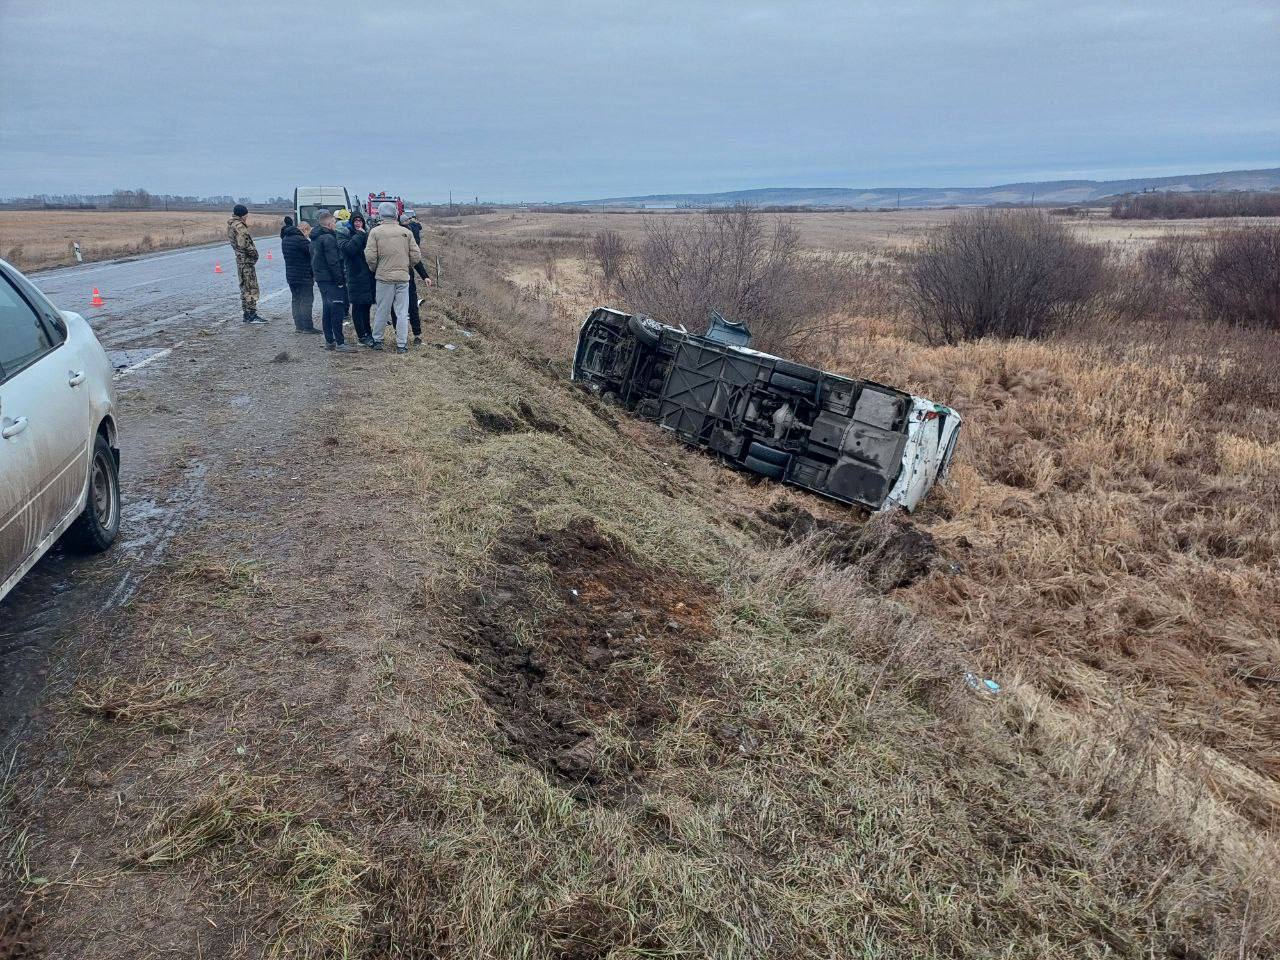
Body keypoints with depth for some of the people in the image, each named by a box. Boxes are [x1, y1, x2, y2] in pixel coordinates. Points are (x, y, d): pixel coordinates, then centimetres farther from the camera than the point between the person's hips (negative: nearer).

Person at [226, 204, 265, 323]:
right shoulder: (239, 226, -15)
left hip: (241, 259, 10)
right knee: (251, 288, -8)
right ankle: (252, 315, -9)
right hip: (246, 260, -10)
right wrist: (253, 251, -12)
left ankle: (247, 314, 17)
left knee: (245, 288, 13)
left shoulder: (232, 225, 16)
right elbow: (243, 244, -24)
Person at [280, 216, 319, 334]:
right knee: (307, 300, -5)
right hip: (304, 276, -9)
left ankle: (299, 325, 14)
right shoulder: (299, 239, -17)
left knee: (297, 300, 13)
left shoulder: (285, 239, 13)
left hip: (291, 275, 9)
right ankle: (307, 326, -7)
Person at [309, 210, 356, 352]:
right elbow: (333, 261, -20)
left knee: (327, 311, 13)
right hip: (331, 279, -10)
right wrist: (340, 280, -17)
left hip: (320, 278, 10)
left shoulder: (315, 238, 16)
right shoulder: (328, 238, -15)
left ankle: (329, 341, 17)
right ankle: (340, 342, -9)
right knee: (337, 310, -8)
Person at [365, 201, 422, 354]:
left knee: (382, 311, 11)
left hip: (384, 277, -1)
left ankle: (376, 340, 24)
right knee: (402, 312, 4)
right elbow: (416, 256, 2)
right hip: (403, 277, 1)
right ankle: (402, 345, 5)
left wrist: (374, 269, 11)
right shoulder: (406, 232, 2)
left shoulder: (375, 232, -4)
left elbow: (370, 256, -8)